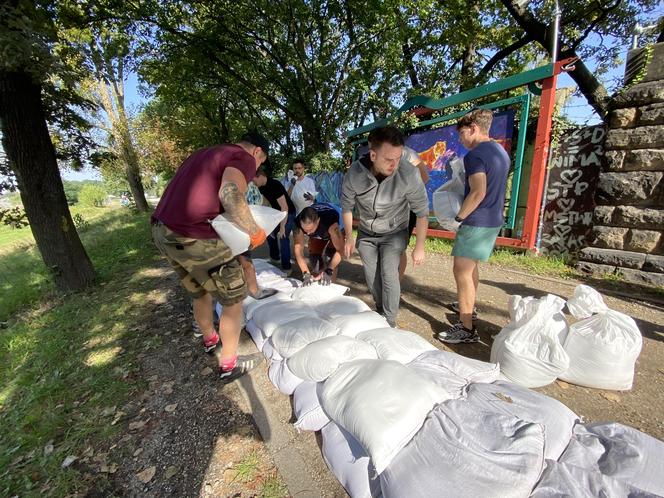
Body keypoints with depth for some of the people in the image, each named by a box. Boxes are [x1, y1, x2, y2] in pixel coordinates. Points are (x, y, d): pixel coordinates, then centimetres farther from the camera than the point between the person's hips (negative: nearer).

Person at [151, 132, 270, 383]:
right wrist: (255, 232, -13)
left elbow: (189, 191, 22)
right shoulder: (244, 158, -3)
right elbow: (230, 193, -23)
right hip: (193, 237, -9)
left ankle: (209, 338, 50)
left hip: (162, 231, 9)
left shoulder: (205, 153, 24)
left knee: (200, 292, 27)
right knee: (234, 298, 8)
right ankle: (229, 365, 22)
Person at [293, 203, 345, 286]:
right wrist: (306, 274, -40)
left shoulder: (331, 223, -46)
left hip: (334, 231, -3)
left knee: (330, 257, -20)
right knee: (314, 257, -7)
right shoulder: (298, 223, -37)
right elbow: (298, 249, -32)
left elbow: (340, 250, -38)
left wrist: (329, 271, -44)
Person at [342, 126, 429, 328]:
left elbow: (422, 212, -15)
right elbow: (347, 206, -6)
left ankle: (390, 322, 8)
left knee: (388, 274, -13)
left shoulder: (409, 174, -28)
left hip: (394, 233, -2)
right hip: (366, 233, 2)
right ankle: (380, 311, 34)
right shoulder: (354, 173, -24)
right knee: (371, 276, 6)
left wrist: (419, 247, -11)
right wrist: (349, 237, 1)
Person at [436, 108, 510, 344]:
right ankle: (468, 305, 39)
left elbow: (478, 192, -25)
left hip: (477, 222, -10)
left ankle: (467, 328, -2)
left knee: (462, 271, -6)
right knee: (471, 266, 22)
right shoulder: (501, 152, 15)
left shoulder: (474, 155, -15)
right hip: (494, 220, 10)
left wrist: (459, 216, -13)